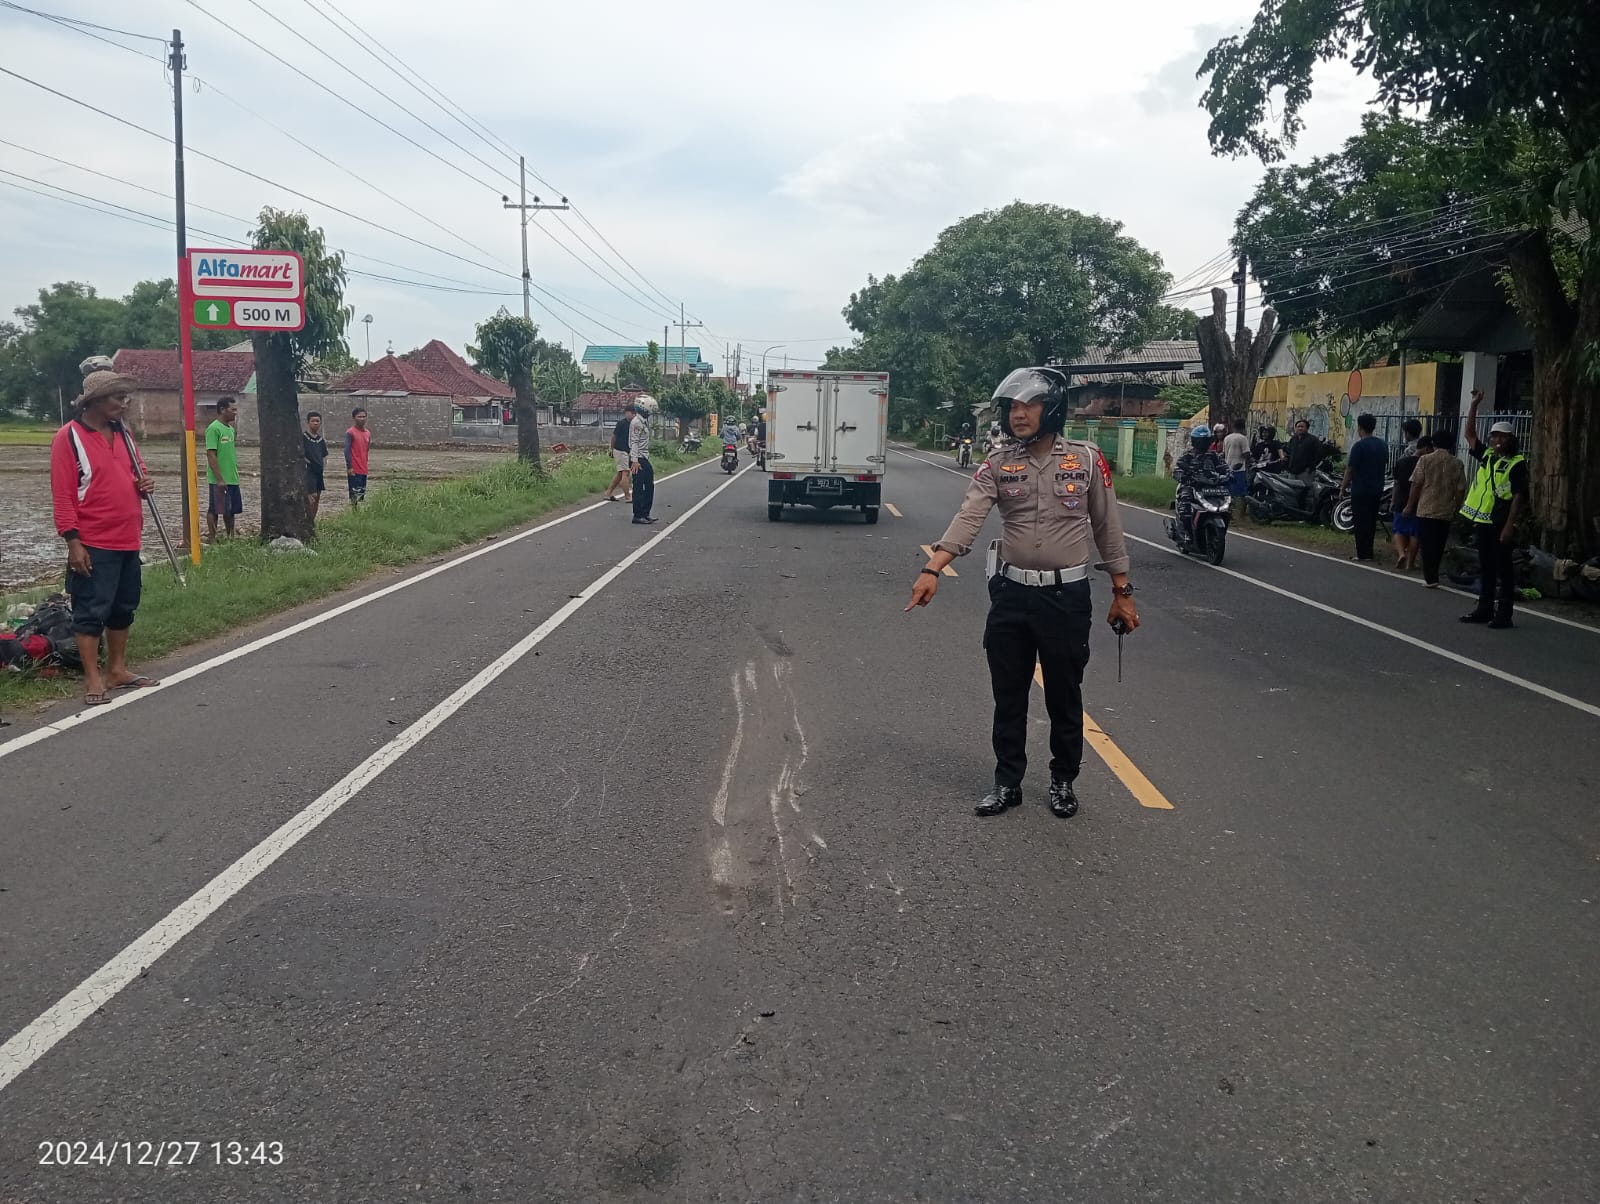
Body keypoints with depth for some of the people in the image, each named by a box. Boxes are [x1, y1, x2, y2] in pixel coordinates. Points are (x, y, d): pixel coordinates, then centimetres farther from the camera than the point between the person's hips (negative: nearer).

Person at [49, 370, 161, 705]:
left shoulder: (121, 433, 11)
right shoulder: (68, 437, -10)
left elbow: (134, 474, 24)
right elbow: (62, 495, -13)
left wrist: (143, 483, -1)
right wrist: (73, 542, -18)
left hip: (128, 541, 8)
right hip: (93, 544, -7)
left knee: (123, 608, 13)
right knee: (91, 611, -3)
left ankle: (117, 670, 23)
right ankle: (93, 678, 1)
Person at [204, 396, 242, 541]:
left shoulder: (230, 429, 13)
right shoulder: (214, 429, -13)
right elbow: (211, 454, -17)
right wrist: (219, 479, -20)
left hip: (232, 479, 8)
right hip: (218, 480, -8)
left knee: (231, 510, 11)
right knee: (214, 510, 0)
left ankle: (230, 538, 20)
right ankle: (212, 539, 6)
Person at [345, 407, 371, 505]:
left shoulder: (368, 433, 12)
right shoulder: (350, 433, -8)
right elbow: (347, 450, -13)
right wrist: (349, 467, -18)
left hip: (364, 469, 7)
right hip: (354, 470, -7)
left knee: (362, 494, 9)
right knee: (355, 496, -9)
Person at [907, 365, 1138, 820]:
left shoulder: (1086, 459, -3)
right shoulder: (997, 464, -1)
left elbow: (1107, 528, 3)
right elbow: (968, 518, -14)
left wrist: (1122, 592, 4)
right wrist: (933, 569, -29)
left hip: (1067, 596, -1)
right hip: (1011, 594, 2)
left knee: (1064, 696, 11)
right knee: (1008, 696, 10)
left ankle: (1063, 781, 30)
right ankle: (1007, 782, 25)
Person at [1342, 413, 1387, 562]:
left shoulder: (1359, 446, -14)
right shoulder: (1383, 445, 8)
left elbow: (1350, 470, -12)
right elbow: (1385, 466, 15)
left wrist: (1344, 487, -1)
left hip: (1360, 491, -7)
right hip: (1377, 490, 7)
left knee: (1361, 522, -2)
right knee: (1371, 521, 13)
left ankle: (1362, 554, -1)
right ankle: (1368, 552, 17)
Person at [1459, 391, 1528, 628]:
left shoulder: (1517, 464, -7)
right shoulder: (1486, 456, 12)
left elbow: (1518, 497, -11)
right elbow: (1470, 434, 15)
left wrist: (1509, 526, -17)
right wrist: (1474, 404, 8)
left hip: (1501, 523, -7)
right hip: (1482, 521, 7)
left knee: (1503, 568, -2)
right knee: (1485, 568, 13)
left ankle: (1504, 614, 1)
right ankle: (1484, 609, 20)